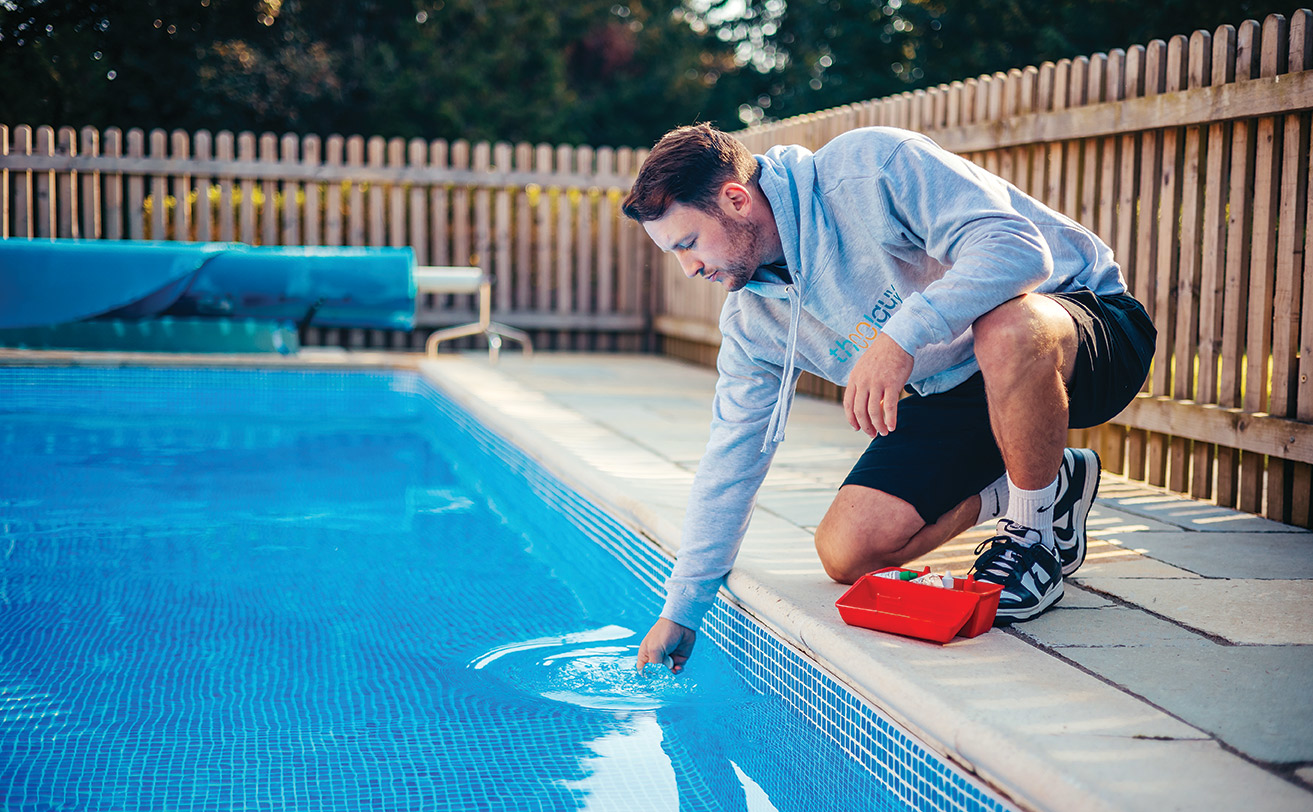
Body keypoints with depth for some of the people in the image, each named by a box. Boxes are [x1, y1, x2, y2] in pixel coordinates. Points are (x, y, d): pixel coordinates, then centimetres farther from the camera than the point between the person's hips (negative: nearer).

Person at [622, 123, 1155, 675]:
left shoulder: (867, 171, -23)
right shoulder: (751, 318, -2)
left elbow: (1017, 248, -34)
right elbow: (731, 459, 5)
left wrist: (899, 337, -45)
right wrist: (680, 611, 6)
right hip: (956, 395, 6)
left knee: (1007, 331, -43)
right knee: (846, 551, -12)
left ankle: (1038, 531, -15)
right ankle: (1032, 485, 9)